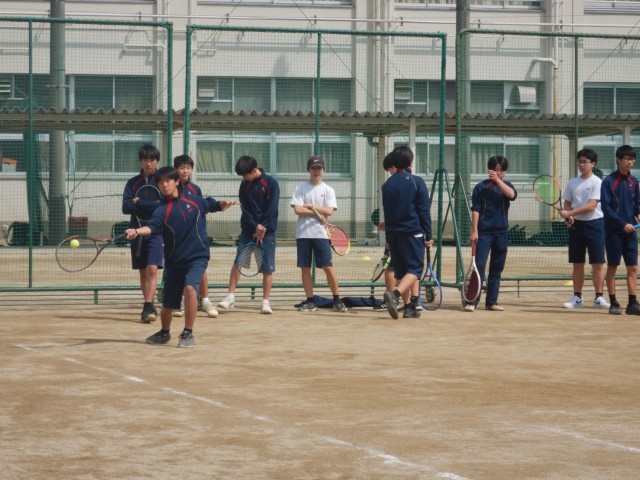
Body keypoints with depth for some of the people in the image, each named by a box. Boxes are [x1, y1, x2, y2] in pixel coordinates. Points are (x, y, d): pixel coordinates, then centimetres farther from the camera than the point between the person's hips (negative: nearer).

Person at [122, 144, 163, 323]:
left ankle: (148, 308, -21)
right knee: (143, 272, 8)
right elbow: (126, 207, -3)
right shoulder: (133, 183, 8)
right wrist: (150, 207, -12)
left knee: (152, 269, -16)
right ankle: (150, 307, 17)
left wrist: (139, 203, -8)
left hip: (156, 231, -4)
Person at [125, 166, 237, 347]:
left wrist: (224, 204, 0)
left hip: (198, 256, -1)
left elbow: (213, 205, 22)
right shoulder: (162, 210, -4)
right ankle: (164, 332, 40)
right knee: (168, 303, 8)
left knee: (190, 288, -28)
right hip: (175, 261, 1)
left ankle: (188, 334, -16)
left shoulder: (194, 201, 4)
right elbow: (152, 227, -24)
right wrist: (136, 231, -45)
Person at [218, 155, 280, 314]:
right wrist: (255, 227, -12)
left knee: (267, 267, -3)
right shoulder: (244, 185, 7)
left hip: (267, 230, -3)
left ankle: (265, 302, 3)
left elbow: (272, 209, -10)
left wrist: (262, 229, -12)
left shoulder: (271, 183, -6)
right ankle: (230, 297, -6)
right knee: (238, 261, -7)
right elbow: (245, 209, 1)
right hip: (248, 229, 3)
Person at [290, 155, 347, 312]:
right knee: (305, 268, 2)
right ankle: (310, 301, 8)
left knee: (328, 267, -4)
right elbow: (298, 210, -7)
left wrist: (310, 206, -8)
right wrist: (318, 213, -10)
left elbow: (329, 211, -7)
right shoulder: (301, 188, 6)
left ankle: (337, 300, 3)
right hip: (303, 233, 1)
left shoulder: (328, 190, 6)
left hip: (321, 234, -1)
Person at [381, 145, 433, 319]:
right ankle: (395, 294, -28)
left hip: (393, 233, 5)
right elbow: (424, 211, -7)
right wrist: (428, 235, -2)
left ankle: (409, 307, 12)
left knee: (400, 271, 12)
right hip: (412, 232, -5)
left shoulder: (387, 184, 8)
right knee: (415, 269, -4)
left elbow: (386, 212, 14)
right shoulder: (416, 182, -6)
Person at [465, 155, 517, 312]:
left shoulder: (506, 186, 10)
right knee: (479, 266, -10)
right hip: (484, 232, -4)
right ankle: (472, 301, -10)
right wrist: (474, 231, -10)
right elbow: (475, 210, -3)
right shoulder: (481, 187, 1)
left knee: (496, 269, 7)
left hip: (502, 233, 4)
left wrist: (498, 180, -19)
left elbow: (512, 195, -14)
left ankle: (492, 302, 12)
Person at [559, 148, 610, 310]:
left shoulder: (597, 183, -7)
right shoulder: (572, 183, 9)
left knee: (597, 264, -4)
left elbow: (591, 206, -15)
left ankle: (599, 298, 0)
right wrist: (568, 216, -7)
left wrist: (570, 213, -19)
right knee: (577, 264, 7)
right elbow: (567, 204, 14)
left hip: (594, 224, -4)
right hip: (576, 225, 4)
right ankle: (577, 298, 12)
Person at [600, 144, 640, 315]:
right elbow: (606, 207, -11)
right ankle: (613, 303, 9)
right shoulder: (608, 181, -6)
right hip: (613, 231, -4)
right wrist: (623, 224, -17)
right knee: (612, 267, 3)